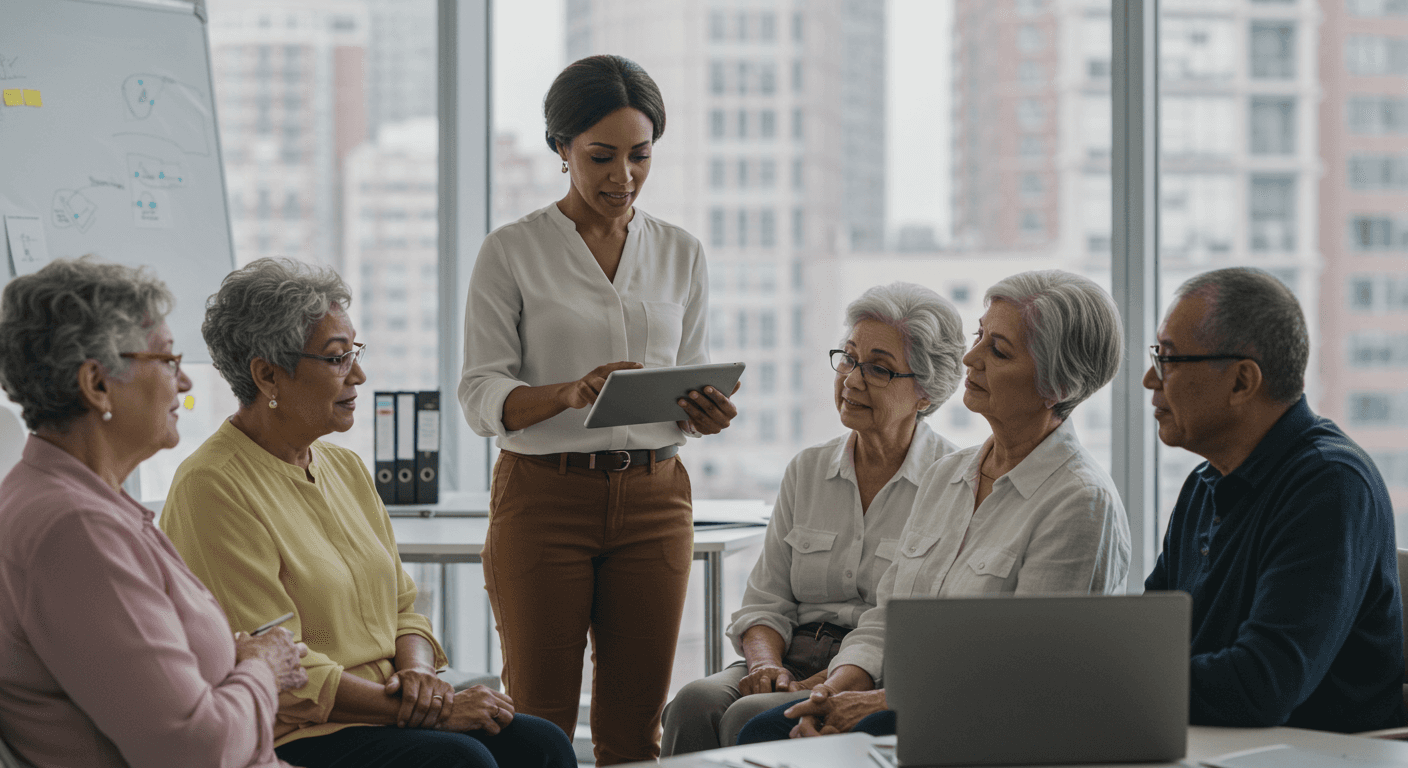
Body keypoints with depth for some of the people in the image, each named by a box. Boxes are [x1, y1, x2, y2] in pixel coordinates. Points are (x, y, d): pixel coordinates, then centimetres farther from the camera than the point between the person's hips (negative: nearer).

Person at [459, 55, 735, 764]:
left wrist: (706, 413, -9)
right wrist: (571, 393, -24)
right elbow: (480, 396, -5)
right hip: (545, 497, -3)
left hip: (653, 498, 3)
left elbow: (693, 384, 15)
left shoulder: (680, 255, 11)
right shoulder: (511, 252, -1)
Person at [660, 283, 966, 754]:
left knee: (752, 716, -33)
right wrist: (766, 663, -8)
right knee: (696, 702, -28)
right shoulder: (807, 471, 17)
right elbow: (765, 603, 15)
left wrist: (836, 679, -21)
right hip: (794, 660, 5)